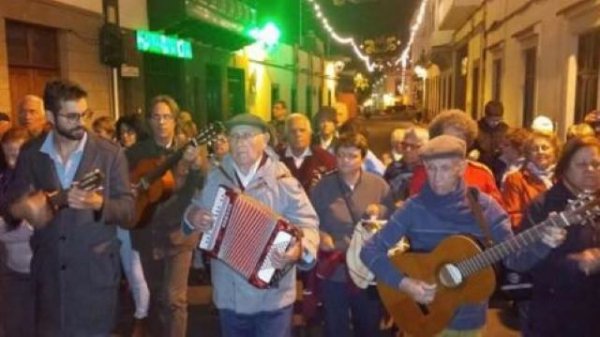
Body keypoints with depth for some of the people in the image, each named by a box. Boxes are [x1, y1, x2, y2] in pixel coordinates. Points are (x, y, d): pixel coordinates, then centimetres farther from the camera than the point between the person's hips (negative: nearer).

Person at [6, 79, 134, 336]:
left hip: (96, 273, -2)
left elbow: (128, 211, -6)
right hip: (48, 273, 2)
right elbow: (12, 204, 8)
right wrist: (22, 209, -15)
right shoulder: (30, 154, 3)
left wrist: (99, 204, -26)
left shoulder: (110, 153, -4)